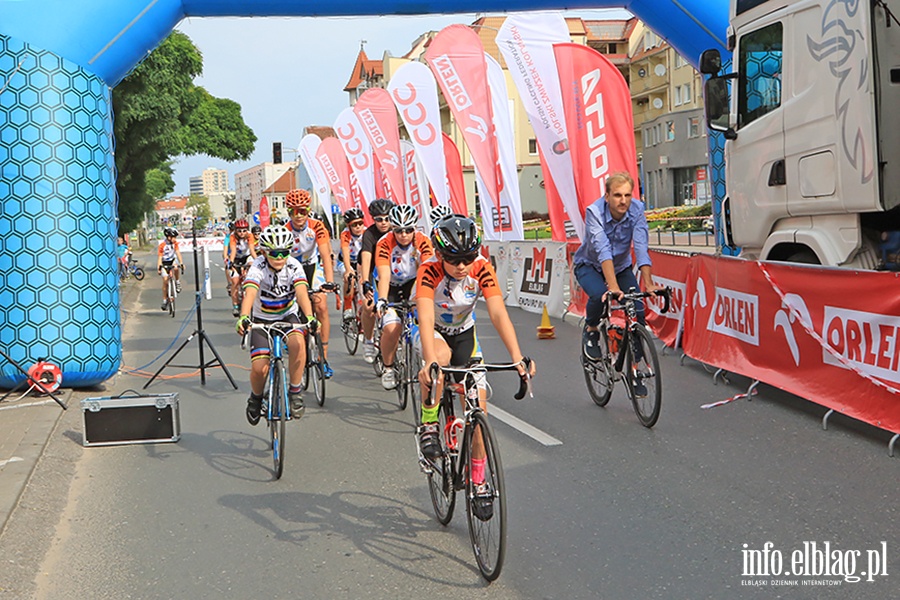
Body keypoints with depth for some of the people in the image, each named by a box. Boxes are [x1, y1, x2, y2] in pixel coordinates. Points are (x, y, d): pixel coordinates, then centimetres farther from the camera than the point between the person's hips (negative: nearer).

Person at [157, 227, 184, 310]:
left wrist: (181, 263, -21)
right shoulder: (162, 245, -20)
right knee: (165, 281, -9)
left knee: (176, 268, -35)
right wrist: (158, 267, -31)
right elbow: (159, 257, -20)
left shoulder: (175, 242, -9)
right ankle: (165, 301, 0)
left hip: (173, 260, 2)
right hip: (165, 263, -2)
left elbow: (178, 252, -11)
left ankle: (178, 283, -9)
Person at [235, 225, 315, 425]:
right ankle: (256, 398, 20)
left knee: (297, 343, -34)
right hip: (262, 320, 0)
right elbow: (249, 293, -37)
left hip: (288, 315, 0)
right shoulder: (257, 267, -22)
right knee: (259, 369, -15)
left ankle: (295, 392, -16)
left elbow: (302, 293, -33)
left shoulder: (294, 266, -18)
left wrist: (309, 317, -51)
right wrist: (243, 317, -56)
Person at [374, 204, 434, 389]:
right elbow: (384, 275, -31)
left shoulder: (422, 241, -19)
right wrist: (382, 301, -47)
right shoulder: (385, 243, -23)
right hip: (392, 287, -2)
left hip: (413, 283, 2)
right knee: (391, 328, -23)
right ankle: (388, 368, 2)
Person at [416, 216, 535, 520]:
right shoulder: (430, 271, -31)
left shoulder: (482, 269, -25)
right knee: (440, 356, -39)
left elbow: (498, 313, -34)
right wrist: (430, 362, -60)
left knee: (477, 405, -7)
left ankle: (479, 482, 8)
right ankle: (429, 424, -16)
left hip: (464, 333, 3)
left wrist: (517, 356, -47)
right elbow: (426, 319, -43)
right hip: (434, 333, -2)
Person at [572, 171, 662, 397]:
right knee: (599, 295, -35)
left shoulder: (636, 210, -22)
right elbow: (603, 250, -40)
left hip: (622, 266, 3)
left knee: (637, 312, -16)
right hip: (590, 266, -3)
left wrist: (648, 284, -41)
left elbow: (641, 248, -28)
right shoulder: (594, 212, -29)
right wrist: (613, 286, -52)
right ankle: (590, 331, -2)